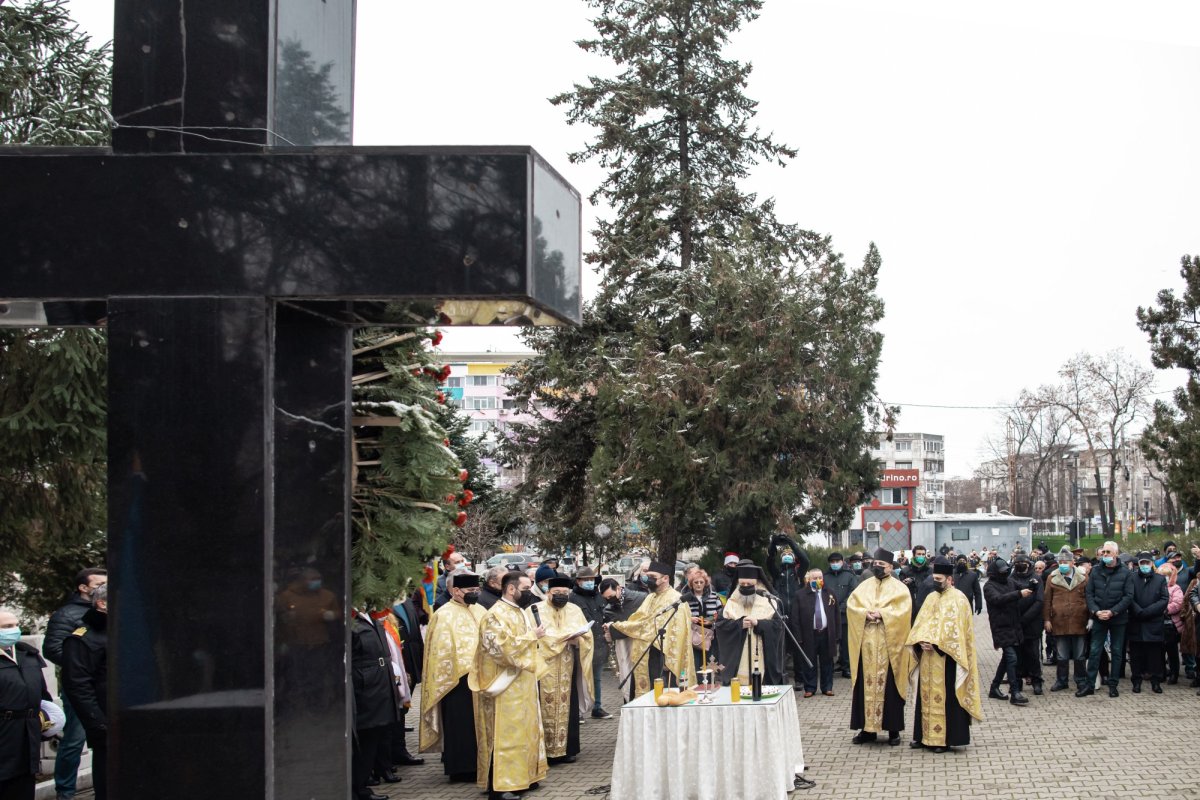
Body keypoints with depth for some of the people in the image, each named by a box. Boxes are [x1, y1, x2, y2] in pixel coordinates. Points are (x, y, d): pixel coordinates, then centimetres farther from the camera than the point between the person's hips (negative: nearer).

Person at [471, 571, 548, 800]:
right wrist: (532, 636, -19)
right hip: (505, 686, -9)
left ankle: (521, 776, 24)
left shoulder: (523, 612, 10)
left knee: (525, 730, 14)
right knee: (505, 734, -6)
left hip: (524, 684, 9)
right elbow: (503, 648, -25)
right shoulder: (495, 615, -17)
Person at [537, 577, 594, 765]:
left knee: (568, 706, 3)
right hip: (544, 668, -4)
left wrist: (577, 639, -15)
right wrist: (561, 639, -17)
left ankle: (567, 749, 10)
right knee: (546, 708, -6)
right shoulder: (537, 610, 0)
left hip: (568, 670, 4)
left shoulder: (575, 610, 12)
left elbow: (587, 636, 7)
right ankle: (544, 751, -1)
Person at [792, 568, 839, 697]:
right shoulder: (800, 595, -4)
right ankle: (810, 688, 13)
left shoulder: (830, 594, 7)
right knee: (809, 662, 3)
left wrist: (837, 633, 3)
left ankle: (827, 687, 18)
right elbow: (795, 617, -4)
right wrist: (798, 636, -9)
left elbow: (837, 615, 9)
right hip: (809, 634, -2)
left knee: (827, 662, 9)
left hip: (826, 633, 2)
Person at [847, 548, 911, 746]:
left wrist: (881, 614, -17)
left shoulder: (899, 588, 4)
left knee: (889, 685, -2)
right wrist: (865, 614, -14)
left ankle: (893, 729, 5)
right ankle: (867, 727, 9)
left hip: (889, 645, -3)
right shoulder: (864, 587, 14)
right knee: (866, 684, 3)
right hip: (867, 645, 3)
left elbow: (903, 610, -9)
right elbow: (851, 605, 3)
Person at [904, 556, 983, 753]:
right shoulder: (931, 597, 14)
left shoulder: (958, 599, -6)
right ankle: (925, 735, 15)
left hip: (946, 657, -7)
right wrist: (921, 641, -8)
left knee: (946, 696, -4)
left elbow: (955, 628, -15)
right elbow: (920, 624, 10)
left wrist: (935, 643, -18)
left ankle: (946, 738, 0)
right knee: (926, 695, 8)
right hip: (928, 656, 7)